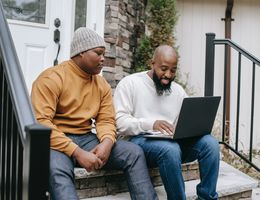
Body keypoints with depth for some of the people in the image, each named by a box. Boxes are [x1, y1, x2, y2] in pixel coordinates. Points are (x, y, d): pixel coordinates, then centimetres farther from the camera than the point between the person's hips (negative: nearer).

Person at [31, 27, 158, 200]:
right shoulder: (52, 78, -11)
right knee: (57, 168, -39)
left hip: (86, 138, 6)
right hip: (56, 141, -6)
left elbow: (106, 120, 7)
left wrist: (107, 142, -19)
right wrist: (77, 152, -28)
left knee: (134, 152, -10)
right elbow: (40, 123, -20)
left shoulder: (102, 84, 10)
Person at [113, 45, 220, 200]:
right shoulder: (130, 83, -1)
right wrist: (151, 124, -26)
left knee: (210, 143, -22)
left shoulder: (178, 90, 16)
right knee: (170, 149, -38)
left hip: (173, 141, 5)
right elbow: (120, 122, -11)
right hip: (140, 140, -5)